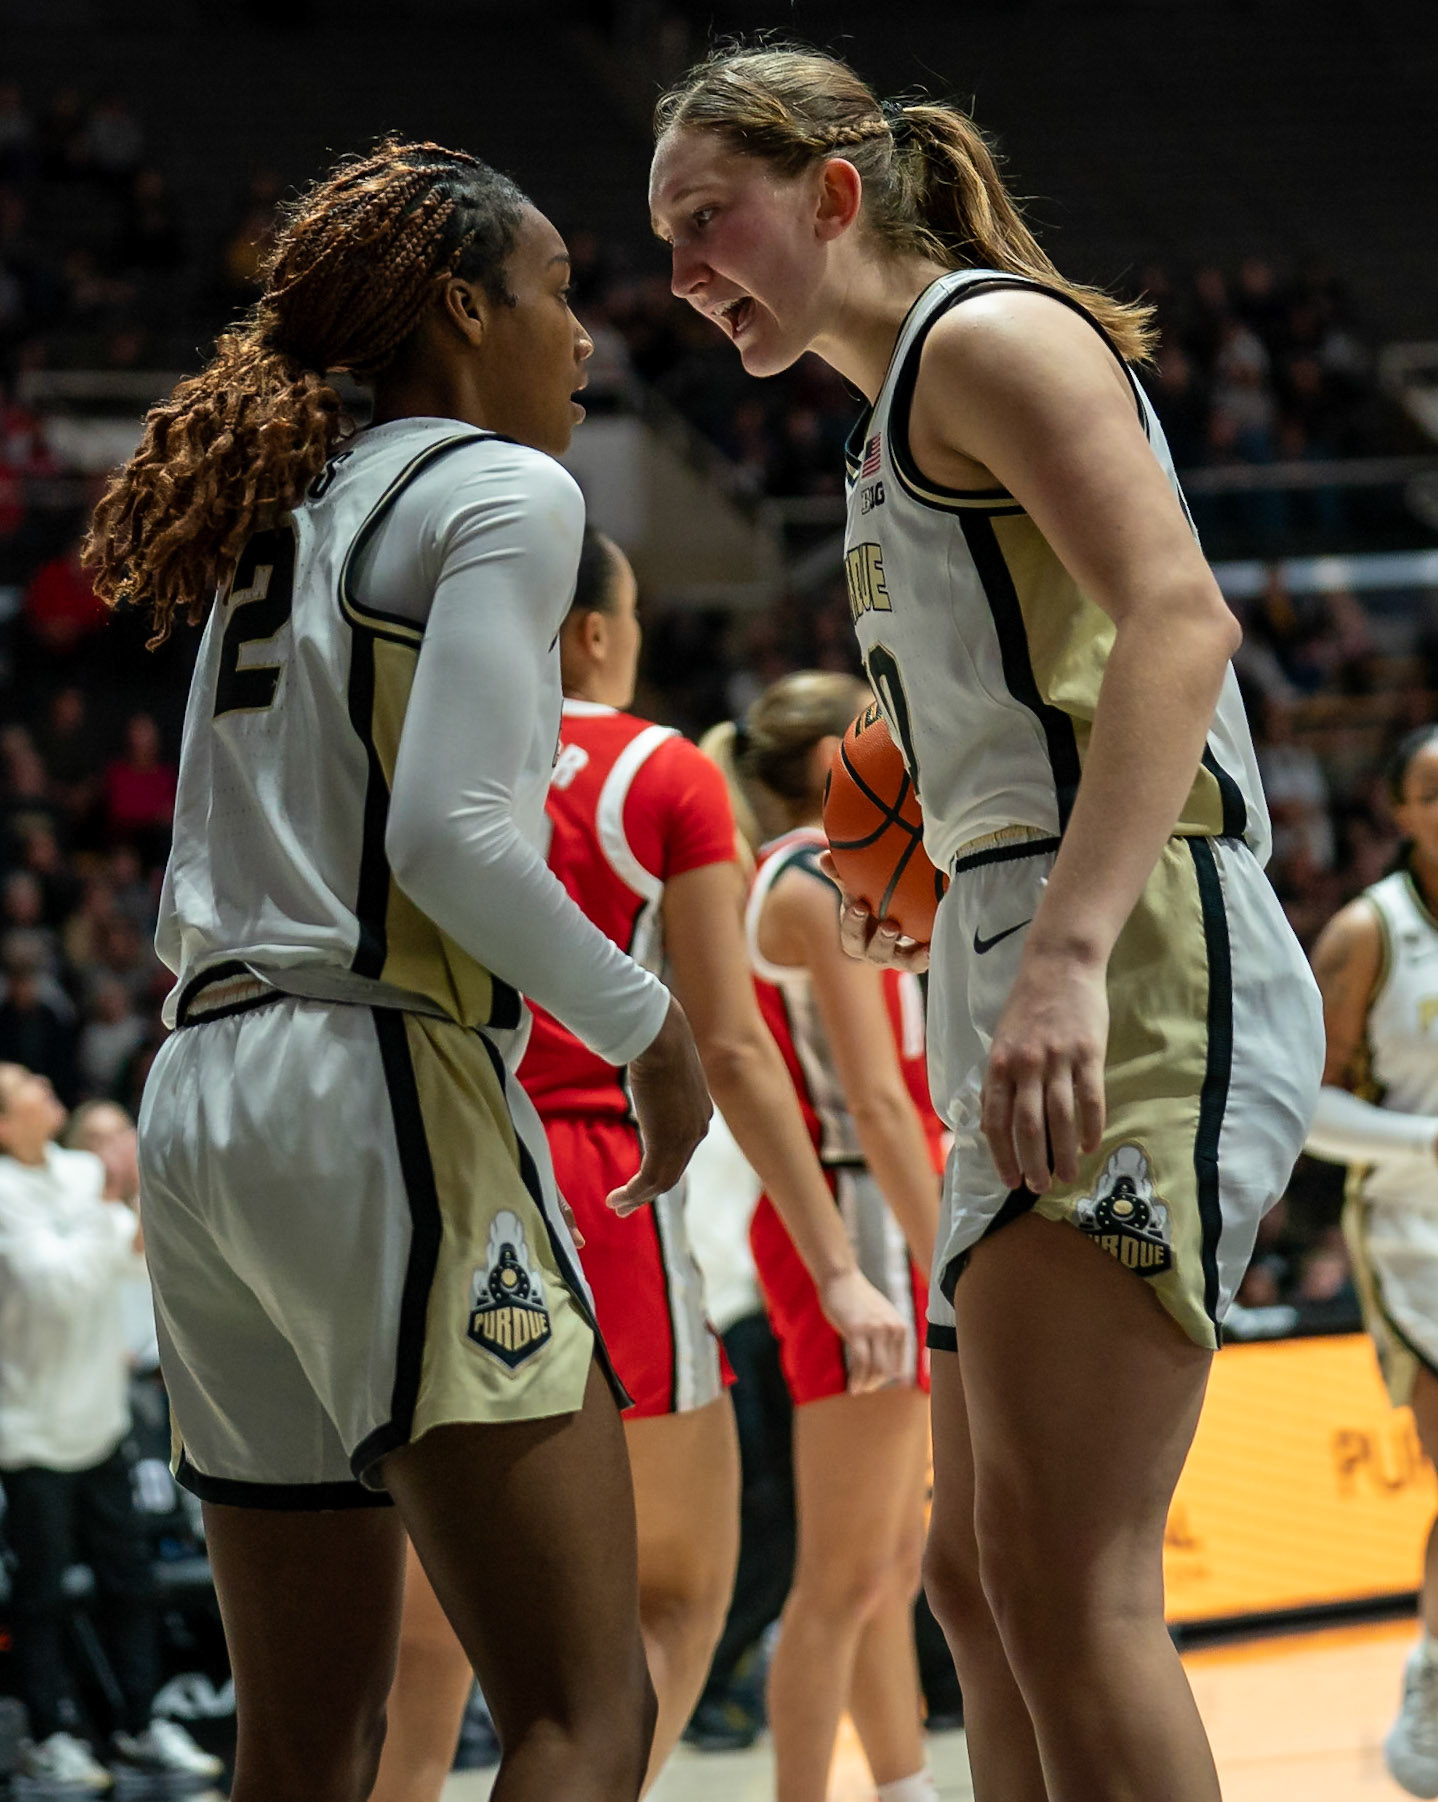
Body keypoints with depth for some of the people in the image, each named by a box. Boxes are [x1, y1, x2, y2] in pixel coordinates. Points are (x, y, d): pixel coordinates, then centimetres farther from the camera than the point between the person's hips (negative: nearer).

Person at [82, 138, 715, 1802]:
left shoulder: (282, 517, 22)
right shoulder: (503, 492, -2)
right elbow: (448, 832, -15)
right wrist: (648, 1026, -4)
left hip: (199, 1102, 9)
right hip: (379, 1087, -9)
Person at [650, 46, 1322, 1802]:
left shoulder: (991, 334, -4)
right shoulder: (896, 432, 26)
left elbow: (1178, 616, -19)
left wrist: (1065, 954, -29)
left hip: (1142, 970, -11)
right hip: (1029, 980, 11)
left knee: (1061, 1573, -18)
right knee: (979, 1575, 9)